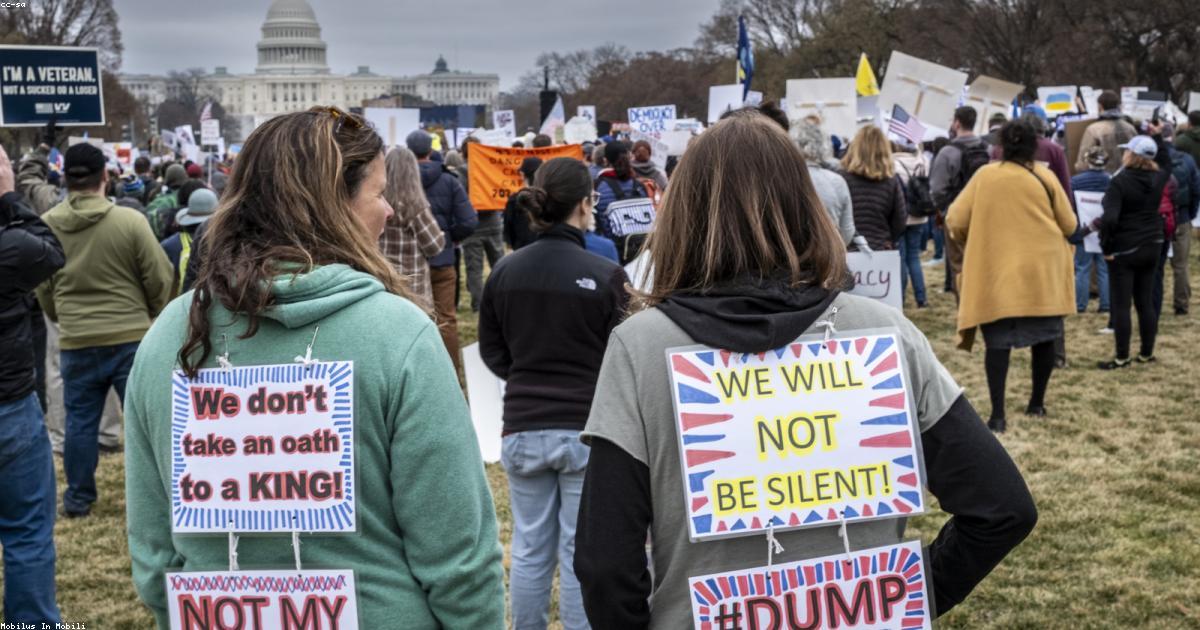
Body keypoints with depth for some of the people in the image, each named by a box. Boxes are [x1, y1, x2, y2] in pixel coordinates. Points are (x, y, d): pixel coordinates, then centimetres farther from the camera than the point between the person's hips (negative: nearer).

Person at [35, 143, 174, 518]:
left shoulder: (44, 226, -2)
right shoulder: (130, 220, -13)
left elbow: (41, 288, 11)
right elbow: (160, 278, -7)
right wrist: (151, 316, 13)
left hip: (76, 342, 3)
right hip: (131, 337, -3)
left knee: (80, 420, 13)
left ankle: (78, 499, 21)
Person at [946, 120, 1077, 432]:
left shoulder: (985, 176, -3)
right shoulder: (1045, 177, -2)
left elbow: (955, 222, -4)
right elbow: (1070, 224, 2)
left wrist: (972, 245, 16)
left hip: (997, 272, -1)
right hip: (1043, 272, 1)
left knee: (998, 342, 1)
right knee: (1043, 338, 16)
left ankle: (998, 415, -6)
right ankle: (1037, 403, 27)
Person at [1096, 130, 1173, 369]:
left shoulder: (1120, 181, -16)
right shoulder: (1157, 178, 3)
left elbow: (1109, 218, -25)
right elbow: (1166, 163, 30)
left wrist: (1106, 247, -14)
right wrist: (1158, 137, 32)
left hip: (1124, 250, -6)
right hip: (1152, 247, 7)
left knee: (1121, 305, -2)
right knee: (1146, 303, 13)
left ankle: (1122, 357, 1)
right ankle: (1147, 353, 19)